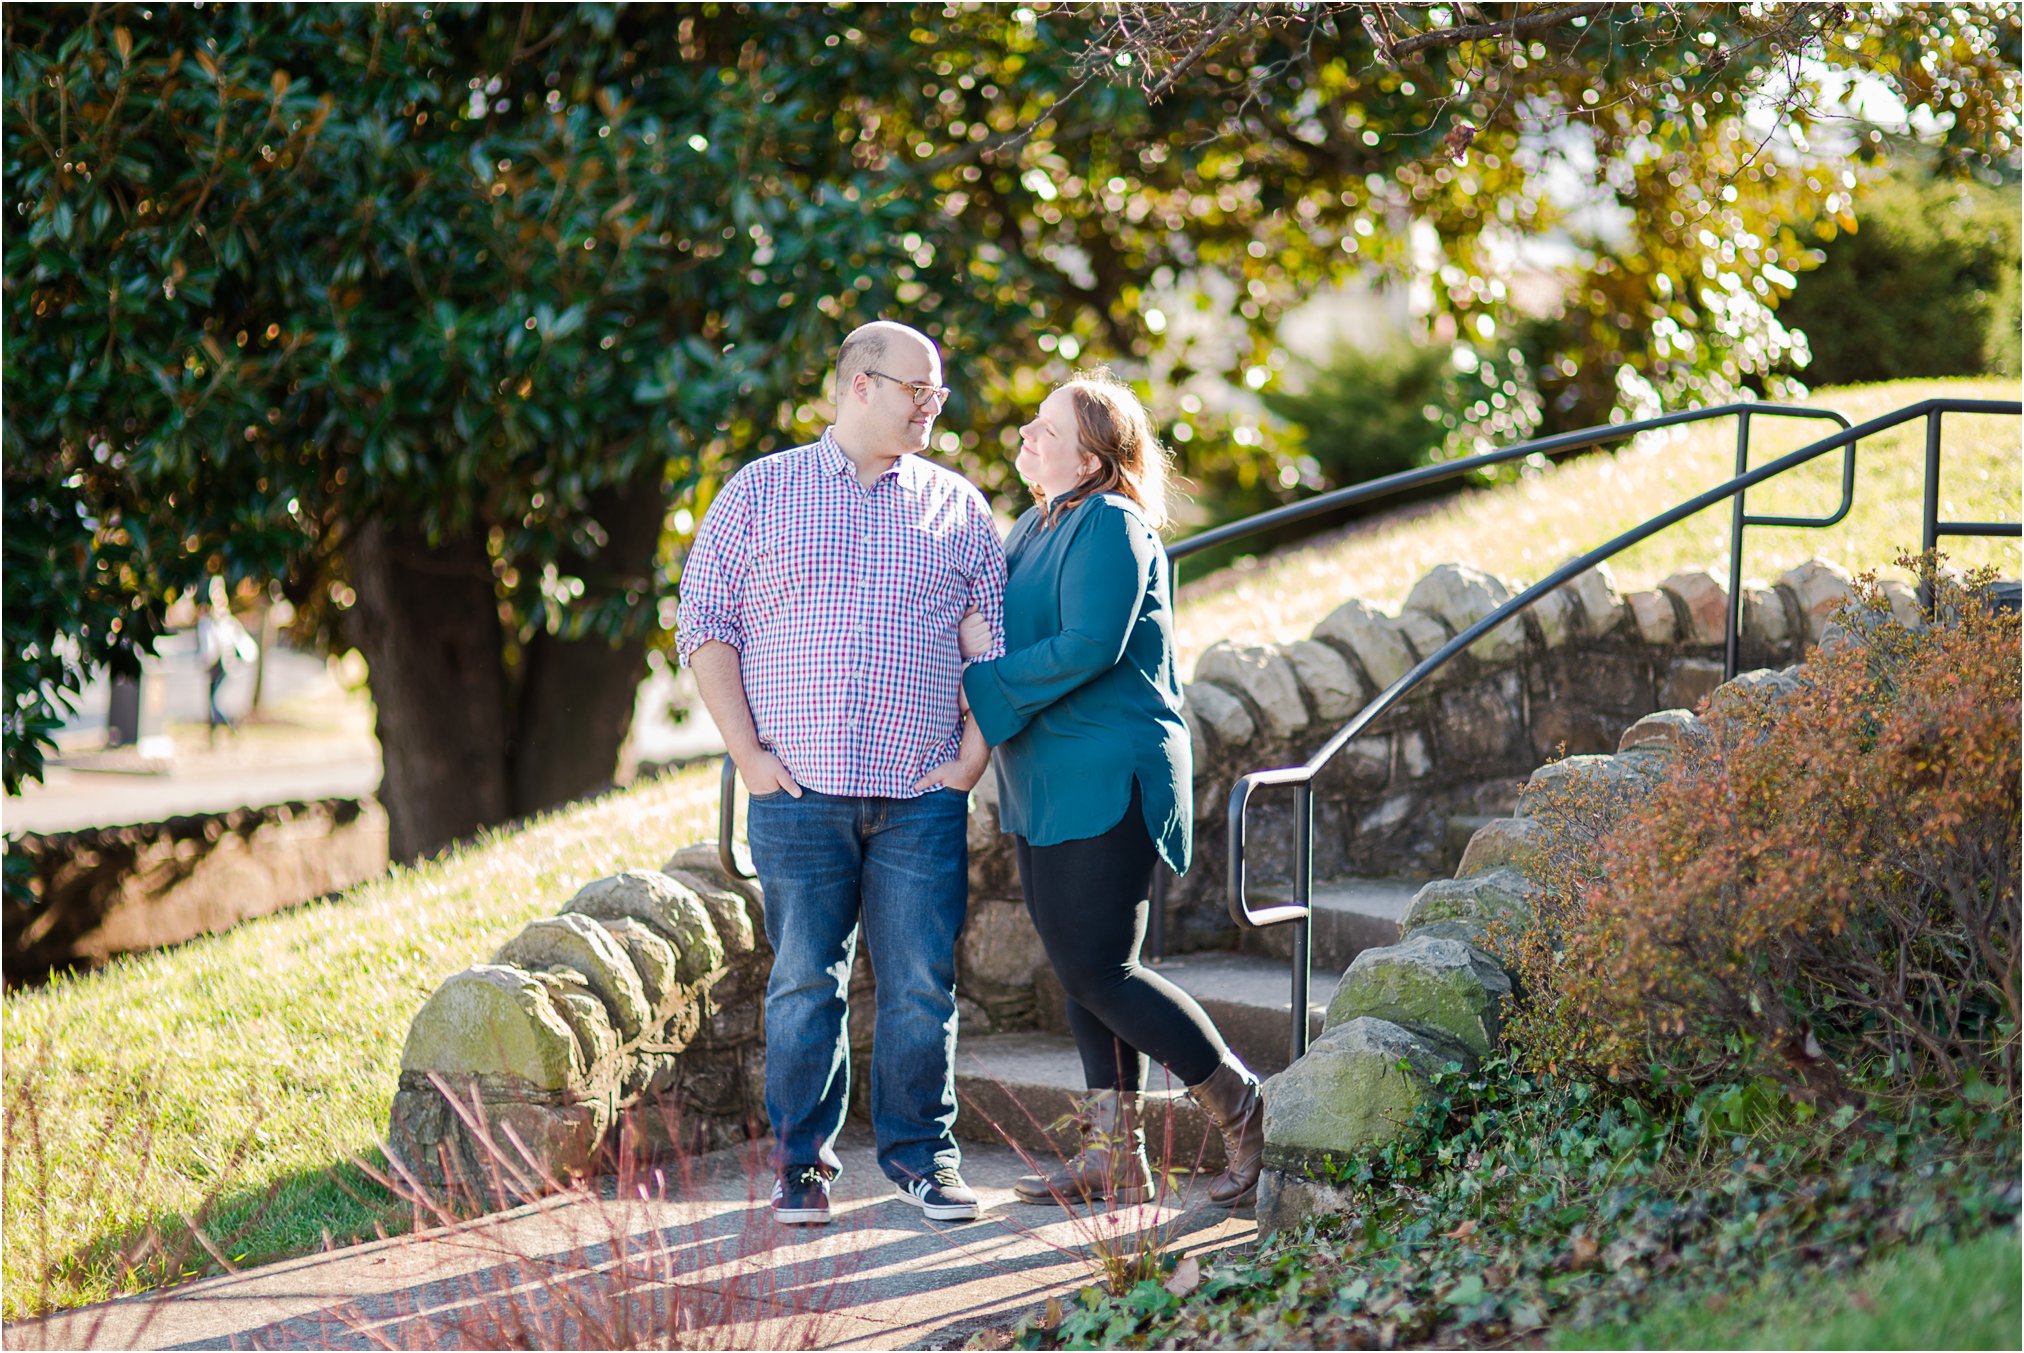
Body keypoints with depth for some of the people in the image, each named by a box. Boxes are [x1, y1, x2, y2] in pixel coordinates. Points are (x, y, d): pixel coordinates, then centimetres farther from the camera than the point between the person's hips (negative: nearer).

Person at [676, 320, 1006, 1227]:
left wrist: (973, 753, 0)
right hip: (798, 789, -1)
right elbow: (703, 621, 5)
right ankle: (801, 1160, 12)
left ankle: (921, 1152, 14)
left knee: (922, 986, 0)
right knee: (804, 982, 1)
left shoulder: (957, 507, 12)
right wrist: (747, 751, -3)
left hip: (922, 795, 1)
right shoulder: (760, 492, 8)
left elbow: (1001, 633, 11)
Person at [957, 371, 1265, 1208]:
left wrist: (986, 677, -16)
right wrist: (978, 646, 0)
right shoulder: (1036, 526, 15)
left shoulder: (1109, 525, -14)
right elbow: (1008, 631, 22)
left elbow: (1089, 648, -23)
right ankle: (1112, 1157, 16)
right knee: (1081, 972, 10)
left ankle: (1241, 1111, 3)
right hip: (1045, 785, 10)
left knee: (1096, 969, -9)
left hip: (1104, 783, -10)